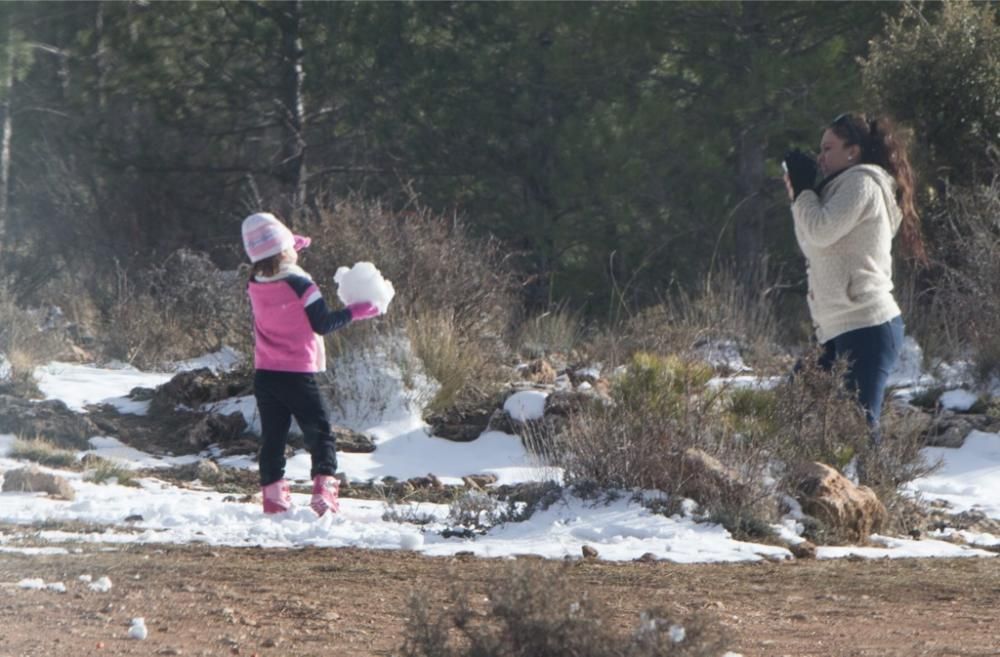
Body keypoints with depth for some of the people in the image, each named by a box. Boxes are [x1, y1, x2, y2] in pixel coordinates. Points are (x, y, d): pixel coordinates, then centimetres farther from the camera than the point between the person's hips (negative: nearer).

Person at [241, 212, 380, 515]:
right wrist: (356, 312, -1)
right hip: (298, 375, -5)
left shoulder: (255, 284, 0)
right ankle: (324, 488, -10)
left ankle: (273, 494, 6)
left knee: (272, 437, 9)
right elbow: (322, 324, -11)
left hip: (264, 374, 5)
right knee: (320, 435, 2)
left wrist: (290, 248, 27)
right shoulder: (299, 285, -15)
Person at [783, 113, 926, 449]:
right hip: (840, 330, 10)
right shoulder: (847, 185, 25)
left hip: (866, 327, -10)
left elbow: (821, 232, -17)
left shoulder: (862, 182, -5)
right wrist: (798, 197, 16)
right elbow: (813, 248, 24)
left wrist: (803, 188, -2)